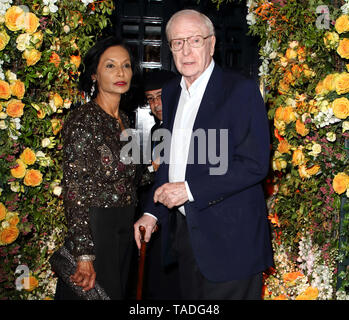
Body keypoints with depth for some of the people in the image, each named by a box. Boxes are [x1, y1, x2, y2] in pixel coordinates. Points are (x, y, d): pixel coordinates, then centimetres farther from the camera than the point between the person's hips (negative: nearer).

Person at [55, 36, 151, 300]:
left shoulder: (123, 120, 9)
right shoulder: (83, 120, -15)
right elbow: (75, 192, -19)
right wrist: (84, 255, -23)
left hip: (124, 232, 8)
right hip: (94, 232, -8)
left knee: (118, 293, 18)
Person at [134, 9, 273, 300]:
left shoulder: (242, 90, -12)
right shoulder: (171, 92, 10)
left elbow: (255, 165, -18)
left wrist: (189, 189, -20)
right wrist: (153, 211, 9)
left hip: (229, 240, -6)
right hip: (185, 231, 7)